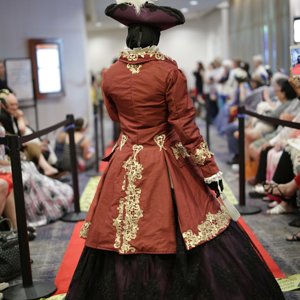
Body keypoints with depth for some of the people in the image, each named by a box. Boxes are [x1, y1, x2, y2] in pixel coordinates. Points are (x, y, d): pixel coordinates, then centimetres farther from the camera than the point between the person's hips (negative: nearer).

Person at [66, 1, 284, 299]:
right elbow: (184, 124, -12)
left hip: (126, 167, 4)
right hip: (166, 165, -3)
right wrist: (209, 167, -5)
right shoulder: (169, 72, -12)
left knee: (123, 243, 13)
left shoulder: (110, 75, -2)